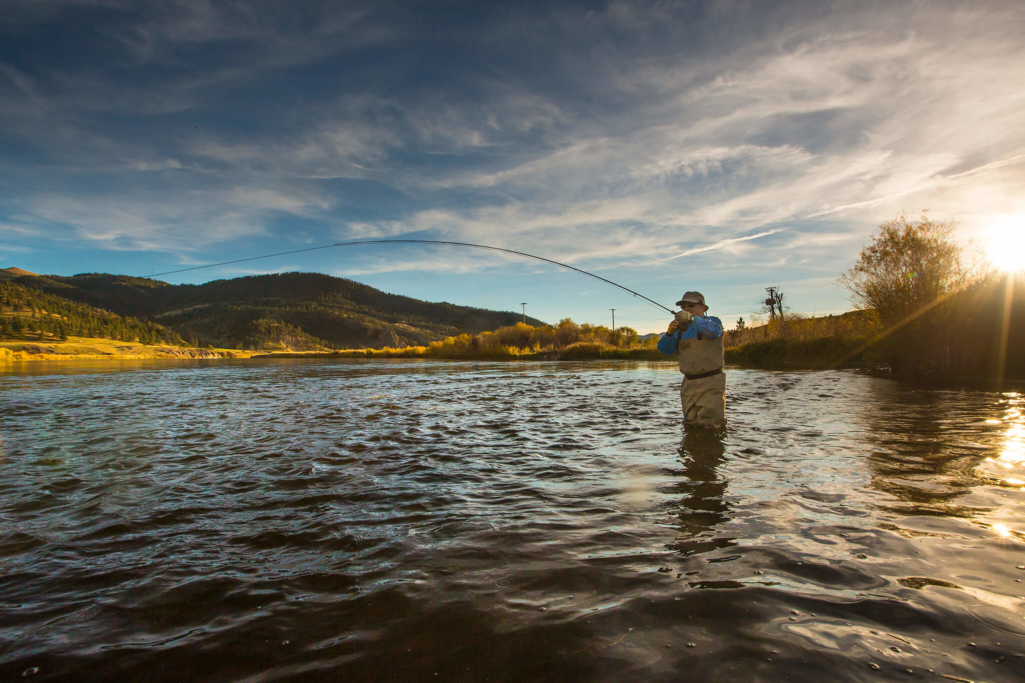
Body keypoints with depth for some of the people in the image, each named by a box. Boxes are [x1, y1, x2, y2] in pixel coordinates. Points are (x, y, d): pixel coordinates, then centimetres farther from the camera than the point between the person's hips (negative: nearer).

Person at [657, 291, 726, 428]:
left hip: (710, 382, -5)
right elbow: (665, 349, -1)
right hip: (689, 384, 5)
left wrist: (691, 318, -41)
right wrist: (670, 333, -21)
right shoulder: (681, 328, 13)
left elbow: (713, 330, -26)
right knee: (690, 424, 9)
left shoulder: (712, 321, 1)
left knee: (711, 424, -11)